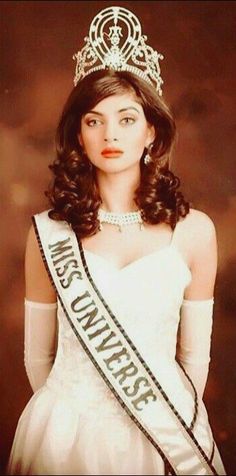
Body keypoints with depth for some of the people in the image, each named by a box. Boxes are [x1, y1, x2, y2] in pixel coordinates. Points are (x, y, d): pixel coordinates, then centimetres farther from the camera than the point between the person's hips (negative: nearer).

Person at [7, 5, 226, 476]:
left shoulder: (194, 229, -9)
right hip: (67, 433, 0)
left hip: (165, 434, 1)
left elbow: (195, 353, 1)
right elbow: (38, 355, 2)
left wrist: (182, 423, 10)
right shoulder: (48, 231, -8)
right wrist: (65, 417, 11)